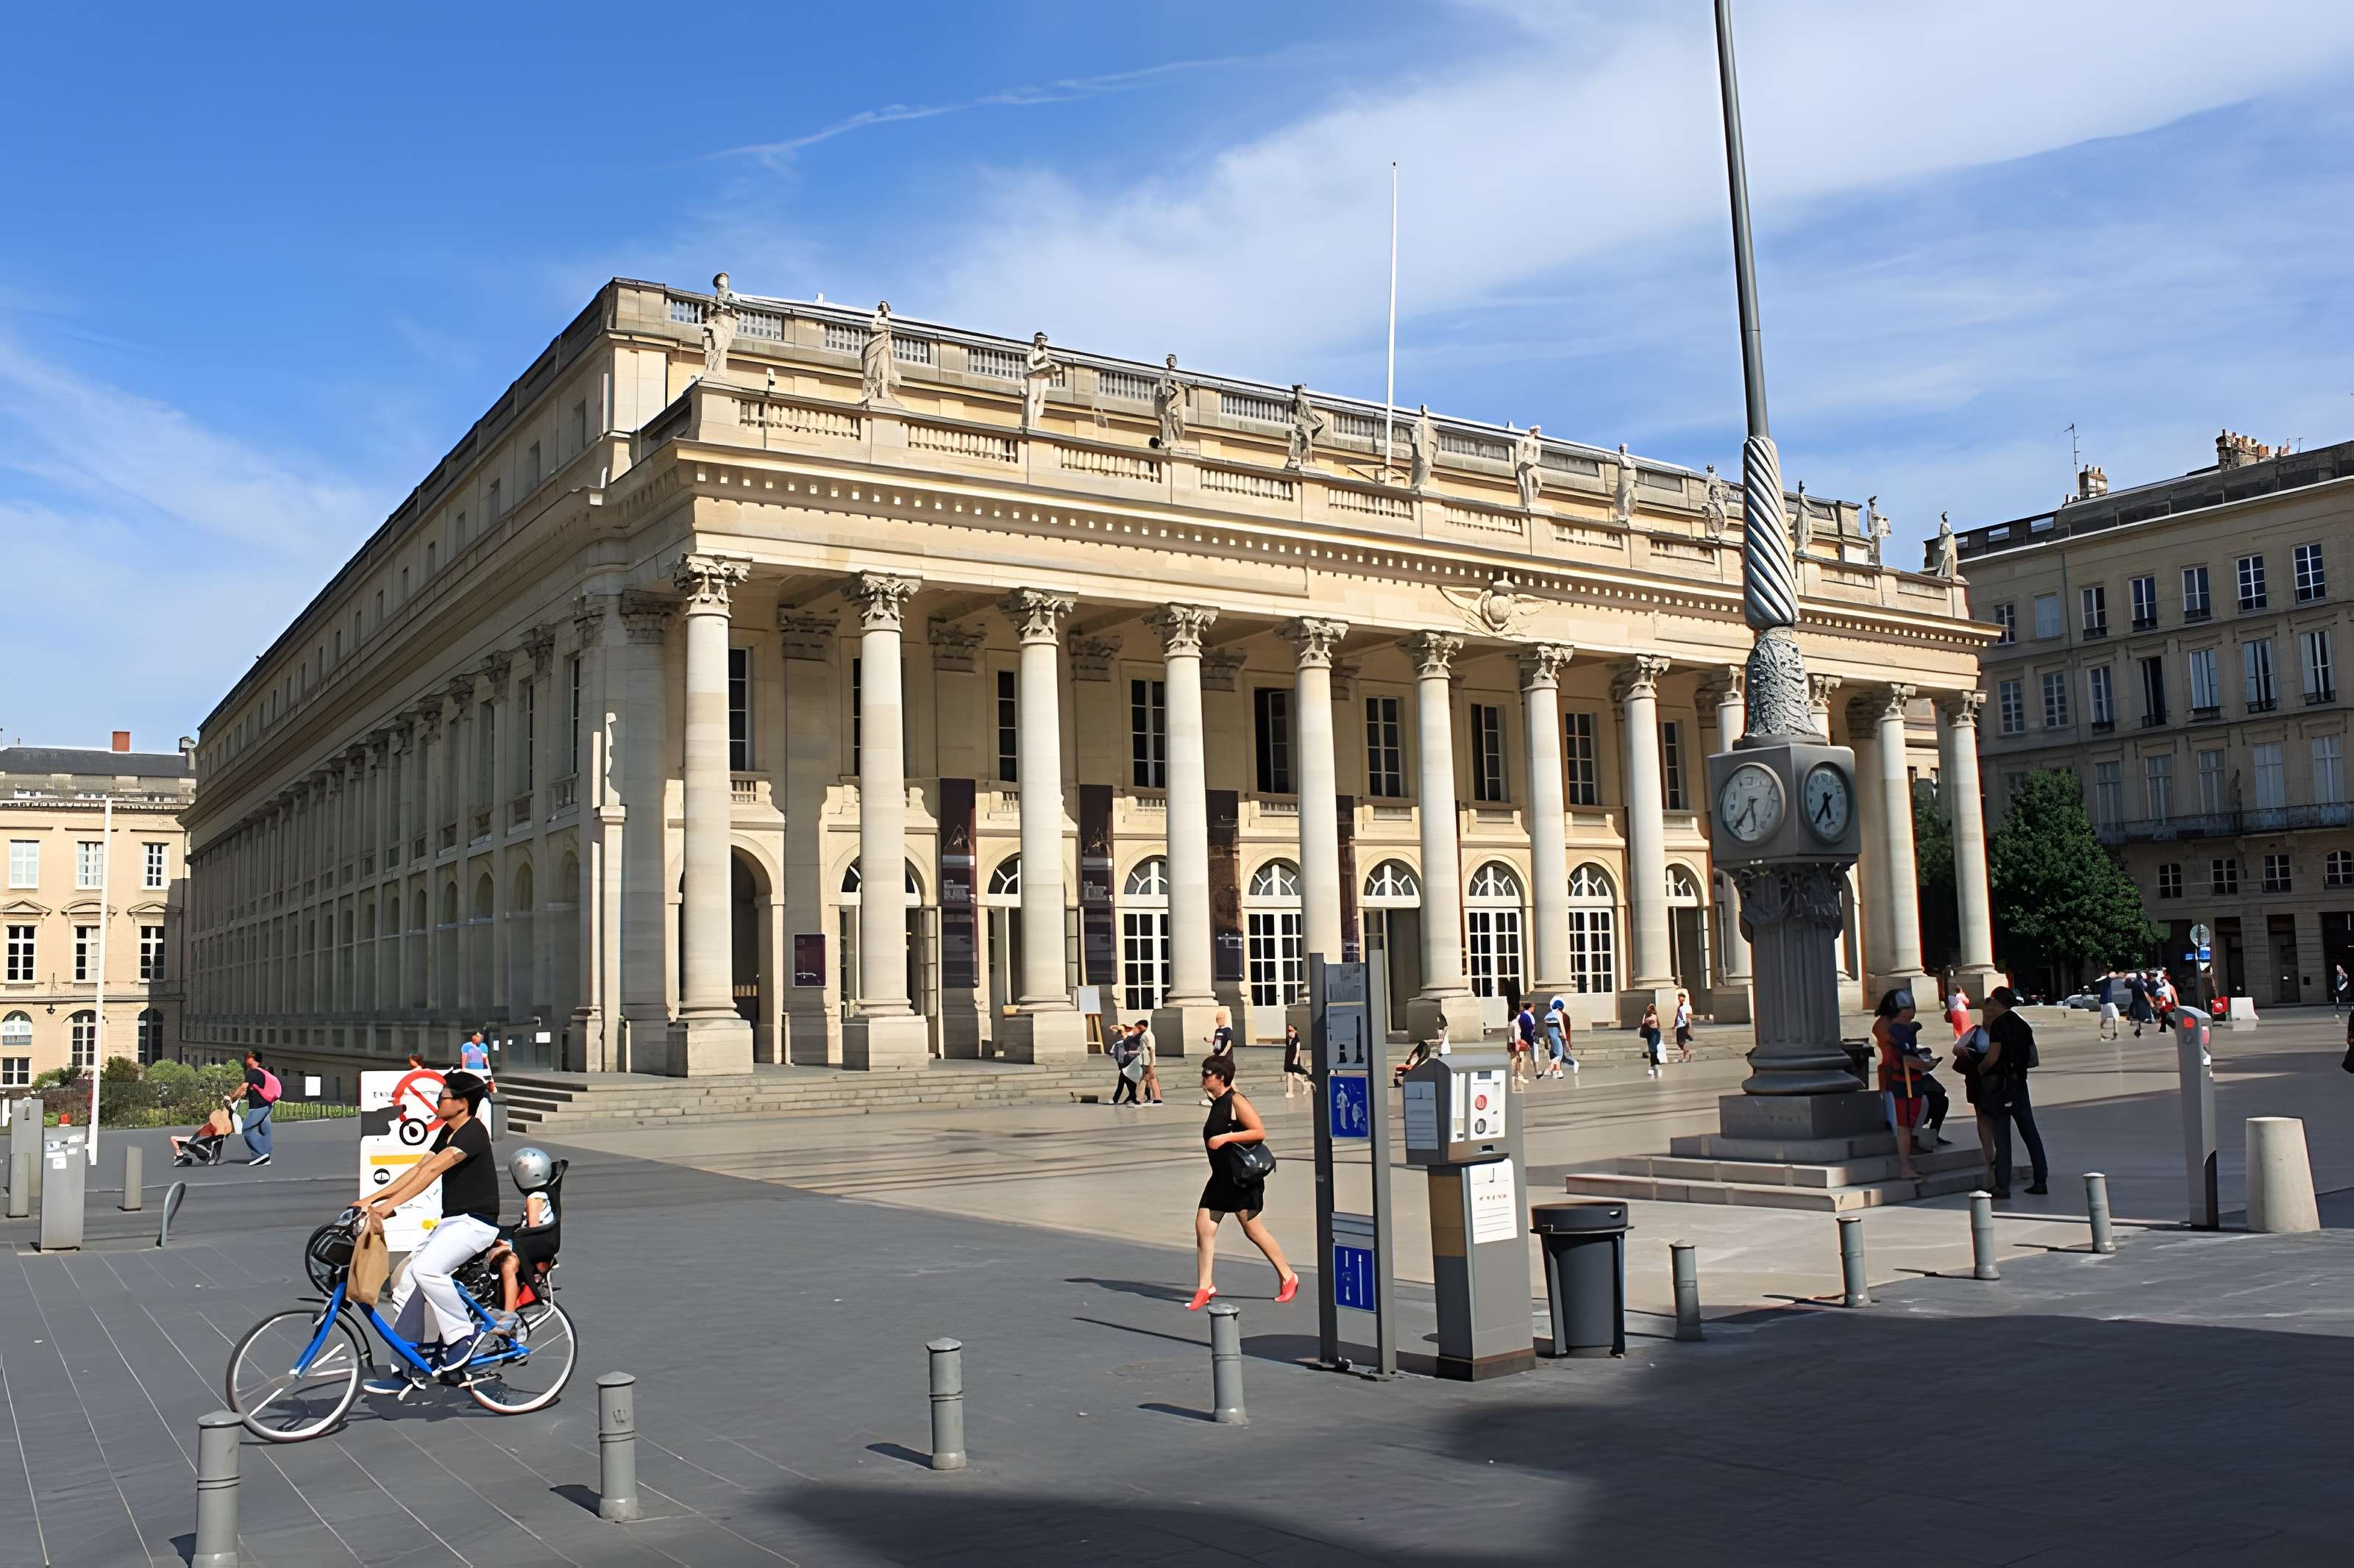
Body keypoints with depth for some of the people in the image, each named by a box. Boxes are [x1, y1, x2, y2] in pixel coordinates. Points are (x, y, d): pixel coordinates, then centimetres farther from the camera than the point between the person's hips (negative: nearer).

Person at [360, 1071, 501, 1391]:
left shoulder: (473, 1133, -16)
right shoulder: (447, 1133, 14)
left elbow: (433, 1170, -27)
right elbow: (418, 1169, 10)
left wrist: (390, 1205, -34)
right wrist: (372, 1197, 1)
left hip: (475, 1222, -10)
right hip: (451, 1222, 10)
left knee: (426, 1268, -31)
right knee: (405, 1289, 3)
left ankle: (463, 1335, -13)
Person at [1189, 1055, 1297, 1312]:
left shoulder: (1235, 1101, -15)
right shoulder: (1217, 1103, 12)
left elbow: (1259, 1132, -21)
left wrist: (1225, 1138, -24)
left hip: (1242, 1177, -9)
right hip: (1221, 1177, 9)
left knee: (1253, 1230, 1)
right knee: (1203, 1227, 1)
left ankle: (1287, 1278, 18)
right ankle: (1204, 1288, 6)